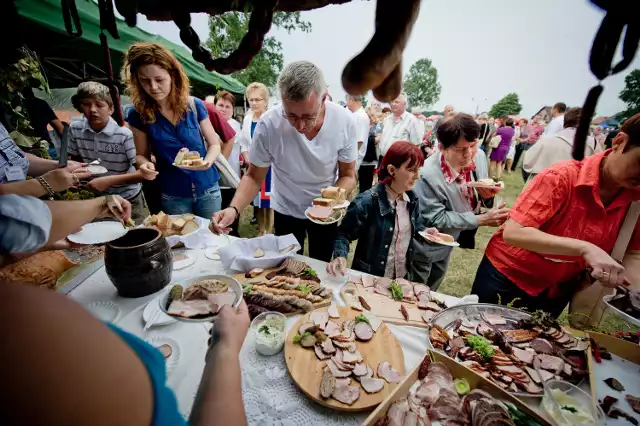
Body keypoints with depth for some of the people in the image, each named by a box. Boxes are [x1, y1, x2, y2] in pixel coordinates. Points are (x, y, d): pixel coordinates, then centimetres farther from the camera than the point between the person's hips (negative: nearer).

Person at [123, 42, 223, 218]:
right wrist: (145, 164, -18)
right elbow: (141, 154, 5)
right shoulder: (138, 115, -4)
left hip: (208, 189, 0)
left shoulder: (195, 106, -7)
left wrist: (208, 159, -21)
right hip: (172, 196, 0)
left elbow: (214, 143, 0)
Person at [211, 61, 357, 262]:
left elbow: (348, 176, -10)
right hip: (287, 210, 0)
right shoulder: (268, 124, -26)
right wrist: (234, 209, -31)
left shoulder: (344, 121, -22)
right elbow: (254, 177, -13)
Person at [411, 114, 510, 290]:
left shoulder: (479, 156, -12)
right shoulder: (429, 175, -33)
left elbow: (475, 200, 1)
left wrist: (486, 195, -22)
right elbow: (435, 219, -26)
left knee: (431, 292, 29)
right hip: (424, 246, -6)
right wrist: (482, 219, -27)